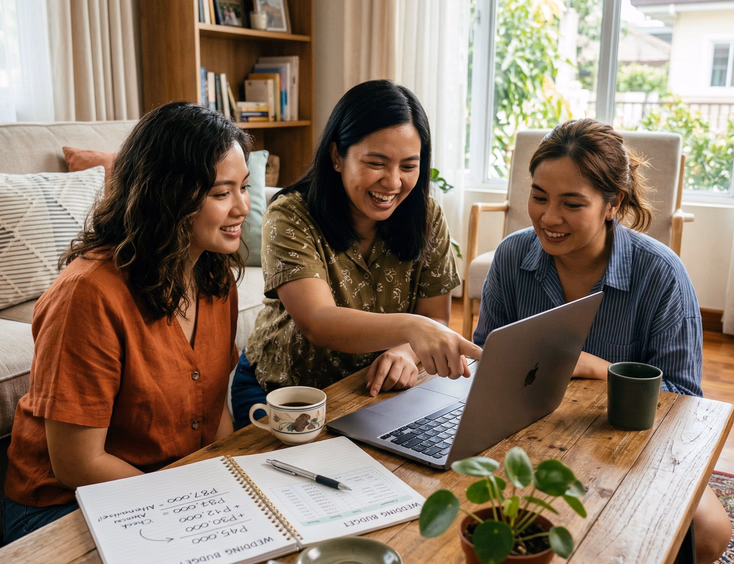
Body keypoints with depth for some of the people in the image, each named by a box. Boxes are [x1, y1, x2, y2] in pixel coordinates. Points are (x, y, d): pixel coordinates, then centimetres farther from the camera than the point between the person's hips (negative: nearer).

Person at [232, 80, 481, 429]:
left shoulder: (426, 219, -5)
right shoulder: (290, 217, -19)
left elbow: (435, 320, -3)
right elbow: (318, 323, -33)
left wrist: (407, 351, -27)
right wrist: (408, 327, -51)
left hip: (375, 391, 4)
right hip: (280, 393, -4)